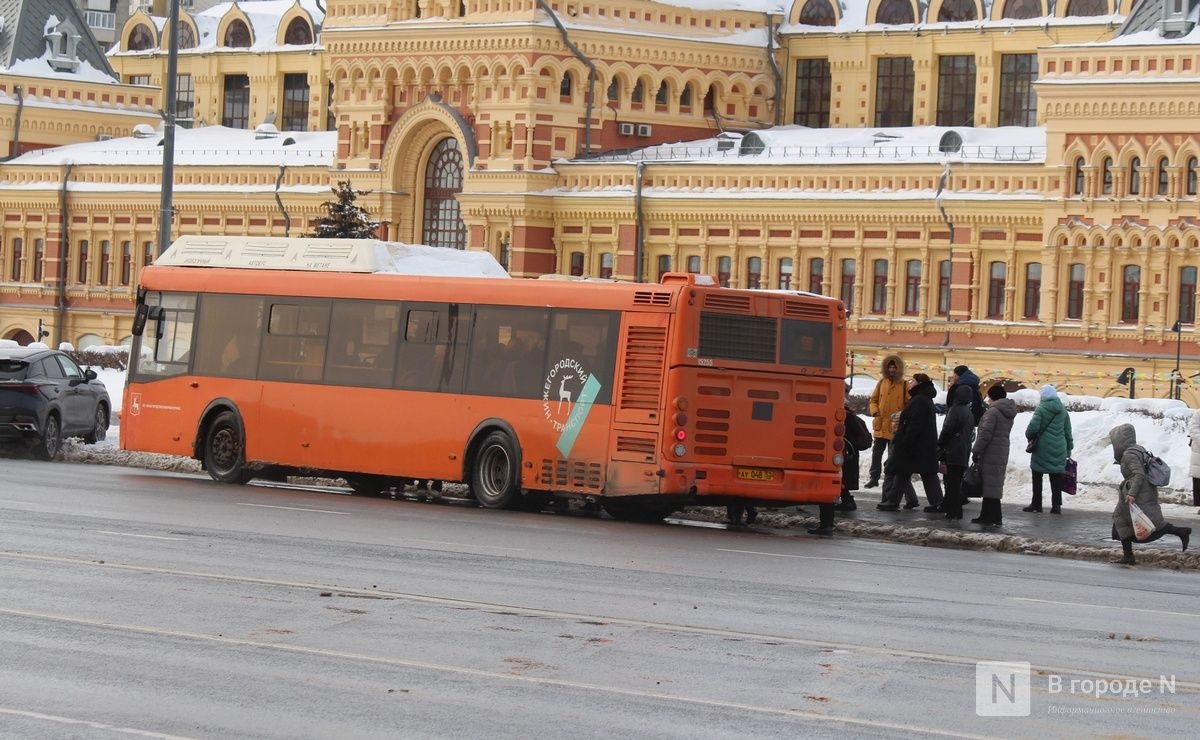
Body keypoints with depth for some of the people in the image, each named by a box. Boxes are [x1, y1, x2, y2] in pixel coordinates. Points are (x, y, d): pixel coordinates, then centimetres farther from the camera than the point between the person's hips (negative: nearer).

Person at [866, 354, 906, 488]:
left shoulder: (904, 385, -2)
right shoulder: (882, 383, 7)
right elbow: (873, 400, 14)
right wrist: (875, 411, -6)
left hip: (895, 427, -3)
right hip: (880, 425, 3)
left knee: (893, 456, 1)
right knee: (876, 453, 9)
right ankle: (874, 477, 18)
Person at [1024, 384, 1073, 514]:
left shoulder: (1041, 409, -9)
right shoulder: (1063, 411, 8)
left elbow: (1033, 426, -17)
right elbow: (1068, 431, 13)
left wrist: (1029, 436, 5)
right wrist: (1069, 448, 21)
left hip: (1043, 447, -4)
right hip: (1059, 449, 4)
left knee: (1037, 476, 6)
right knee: (1056, 477, 7)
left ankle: (1036, 504, 7)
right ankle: (1056, 505, 5)